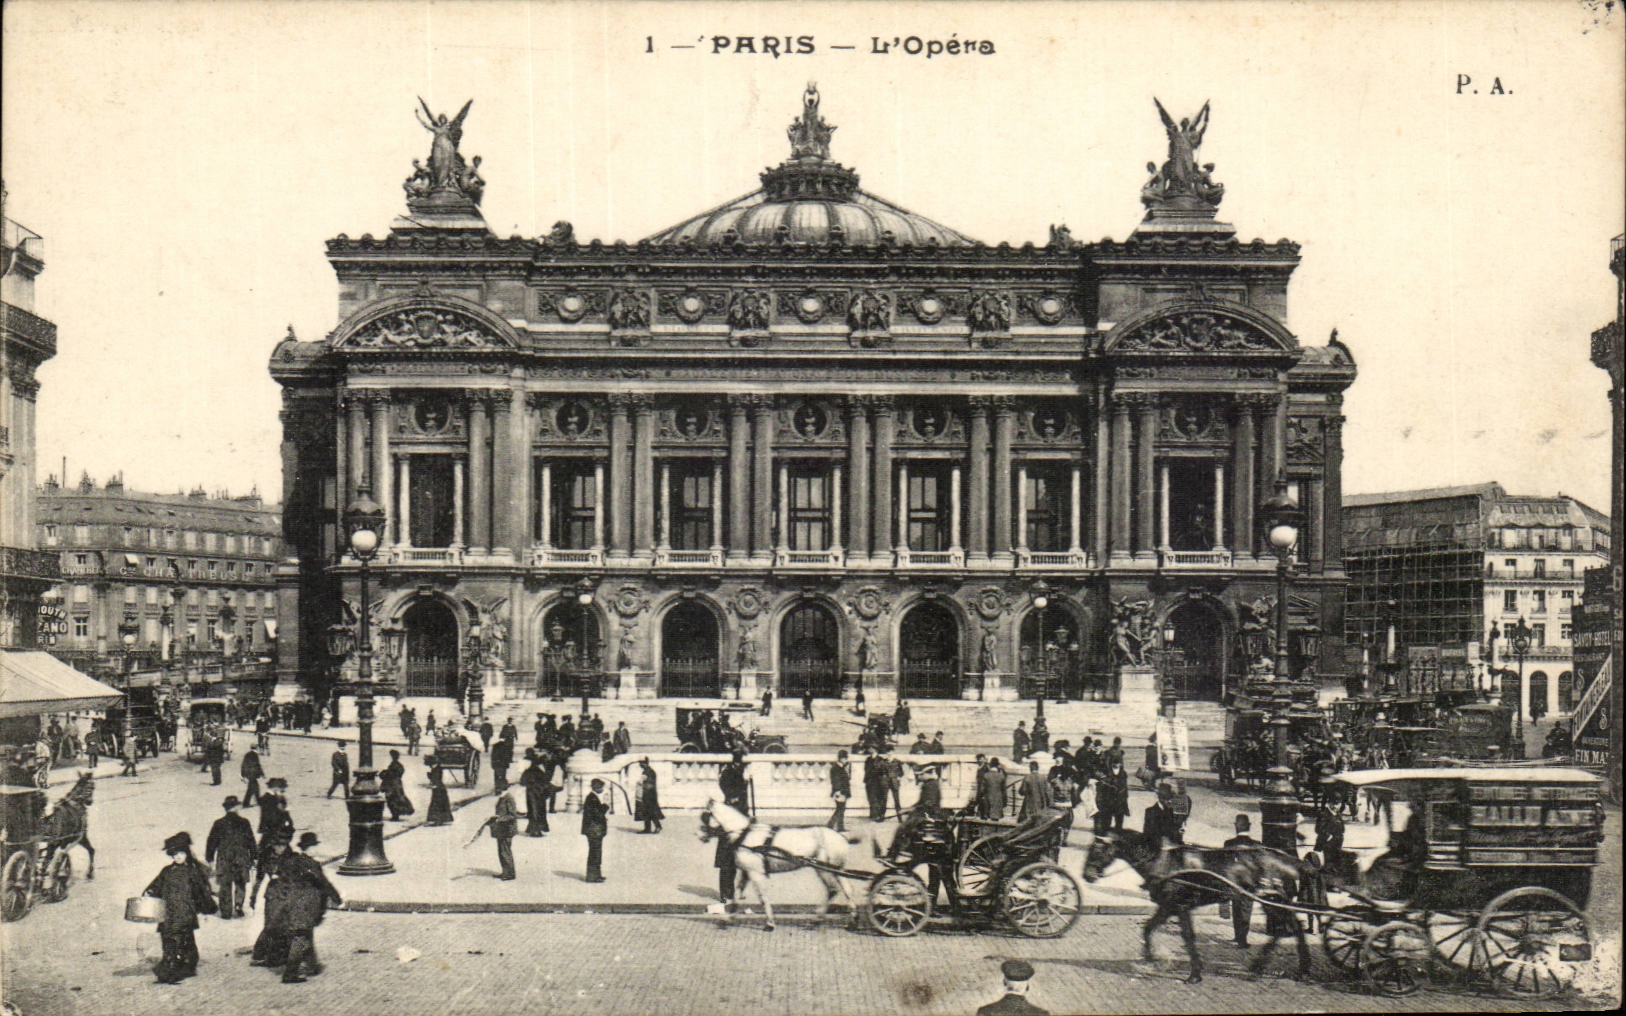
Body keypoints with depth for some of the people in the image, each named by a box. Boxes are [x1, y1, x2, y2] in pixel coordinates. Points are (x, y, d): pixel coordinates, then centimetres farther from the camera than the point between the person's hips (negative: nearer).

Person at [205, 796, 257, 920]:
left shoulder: (219, 823, -3)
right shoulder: (244, 823, -1)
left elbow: (211, 842, 1)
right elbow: (252, 843, 4)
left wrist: (209, 858, 11)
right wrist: (252, 860, 13)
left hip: (224, 860, 0)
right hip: (242, 860, 0)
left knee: (225, 886, 6)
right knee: (240, 885, 14)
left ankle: (226, 912, 5)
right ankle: (238, 908, 5)